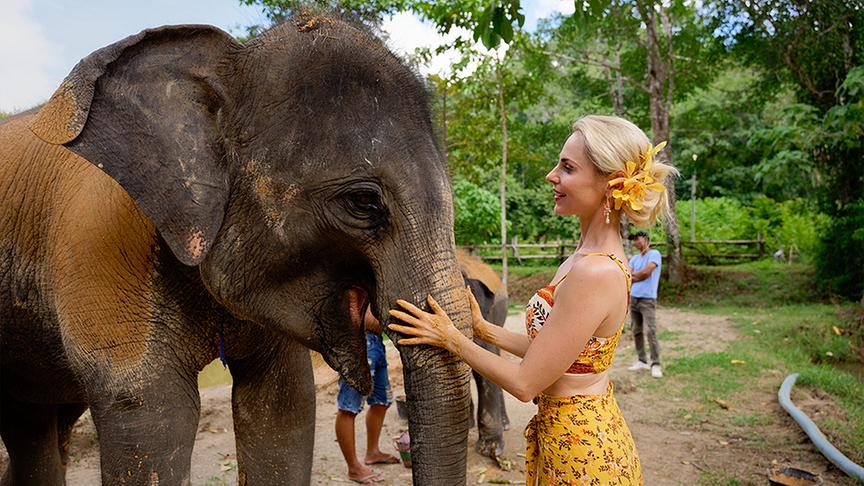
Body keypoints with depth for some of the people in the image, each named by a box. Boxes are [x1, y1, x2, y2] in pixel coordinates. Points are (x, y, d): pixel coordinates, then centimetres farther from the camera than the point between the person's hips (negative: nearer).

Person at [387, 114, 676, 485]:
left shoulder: (595, 273, -27)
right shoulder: (596, 256, 2)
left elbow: (525, 383, -21)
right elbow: (549, 354, 7)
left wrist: (452, 339, -12)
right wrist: (484, 329, 7)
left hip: (582, 455, -8)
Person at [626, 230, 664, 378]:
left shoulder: (654, 254, -4)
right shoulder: (634, 258, 15)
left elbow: (646, 272, -16)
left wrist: (633, 275, -1)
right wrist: (639, 275, -9)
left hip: (647, 299, -7)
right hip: (633, 298, 7)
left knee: (651, 331, -11)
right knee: (637, 331, 8)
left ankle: (655, 364, -8)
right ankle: (642, 361, 16)